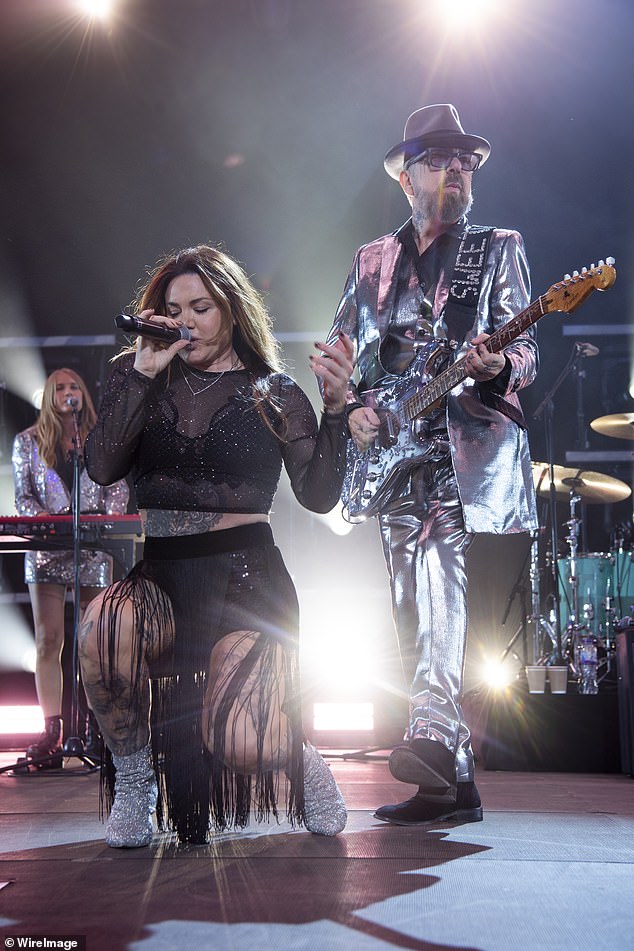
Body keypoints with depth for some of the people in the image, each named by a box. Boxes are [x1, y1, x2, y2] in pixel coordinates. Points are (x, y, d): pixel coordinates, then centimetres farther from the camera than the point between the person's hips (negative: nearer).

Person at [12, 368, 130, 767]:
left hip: (94, 551, 1)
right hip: (47, 552, 0)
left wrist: (107, 518, -12)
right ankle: (52, 731, -7)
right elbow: (23, 497, 6)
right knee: (49, 641, -6)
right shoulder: (28, 441, 10)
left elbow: (118, 487, 6)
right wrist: (46, 520, -12)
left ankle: (96, 729, 12)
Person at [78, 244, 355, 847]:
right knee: (102, 633, -36)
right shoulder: (139, 379, 10)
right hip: (158, 575, 2)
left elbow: (318, 495, -3)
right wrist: (143, 373, -9)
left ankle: (298, 759, 17)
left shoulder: (273, 393, 5)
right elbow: (102, 468, -6)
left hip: (243, 575, -2)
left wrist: (335, 406, -15)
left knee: (238, 748, -24)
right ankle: (133, 782, -7)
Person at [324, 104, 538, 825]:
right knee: (418, 622, 2)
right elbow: (336, 355, 22)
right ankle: (454, 778, 8)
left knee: (442, 590, -24)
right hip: (394, 456, 4)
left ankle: (432, 736, -31)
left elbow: (523, 348, 0)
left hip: (470, 449, -4)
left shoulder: (498, 250, 10)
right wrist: (353, 408, 4)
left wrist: (497, 366, -23)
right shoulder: (371, 263, 19)